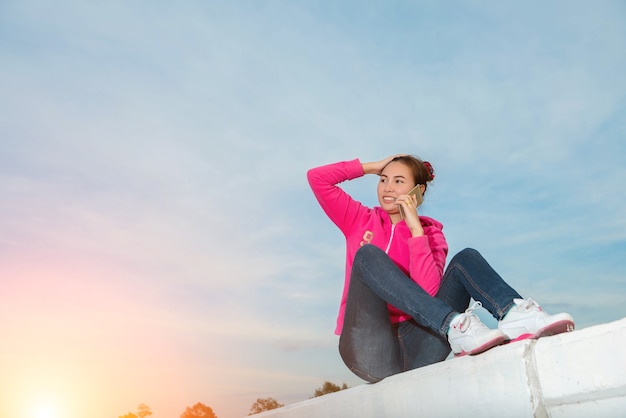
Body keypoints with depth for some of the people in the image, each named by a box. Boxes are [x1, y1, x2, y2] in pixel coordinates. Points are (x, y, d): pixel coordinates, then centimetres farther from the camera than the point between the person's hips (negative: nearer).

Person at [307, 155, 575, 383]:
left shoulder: (430, 233, 10)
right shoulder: (360, 220, 13)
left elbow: (428, 291, -9)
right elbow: (317, 178, 3)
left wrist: (415, 228, -12)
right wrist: (373, 167, 9)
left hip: (413, 352, 1)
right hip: (370, 350, -1)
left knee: (466, 258, -7)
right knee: (368, 254, -23)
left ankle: (516, 316, -36)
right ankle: (453, 327, -38)